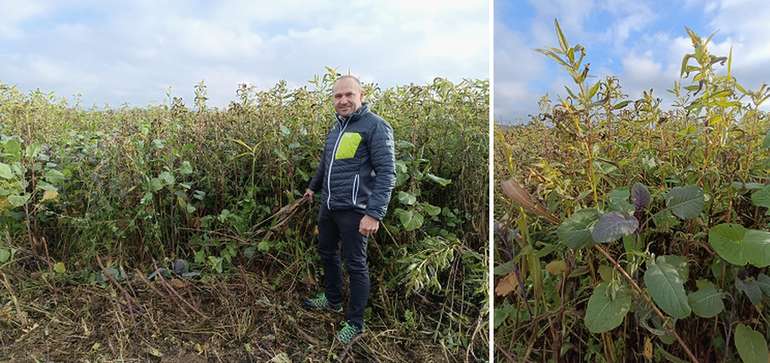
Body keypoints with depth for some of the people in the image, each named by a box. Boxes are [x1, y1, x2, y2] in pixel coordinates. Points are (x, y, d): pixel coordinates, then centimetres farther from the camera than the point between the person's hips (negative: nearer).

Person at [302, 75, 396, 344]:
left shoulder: (375, 126, -13)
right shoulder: (337, 125, 13)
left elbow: (386, 173, -18)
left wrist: (375, 213, -24)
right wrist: (313, 187, 38)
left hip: (353, 210, -8)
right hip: (328, 205, 8)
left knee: (355, 265, 3)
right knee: (327, 253, 21)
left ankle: (355, 322, 20)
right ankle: (332, 299, 44)